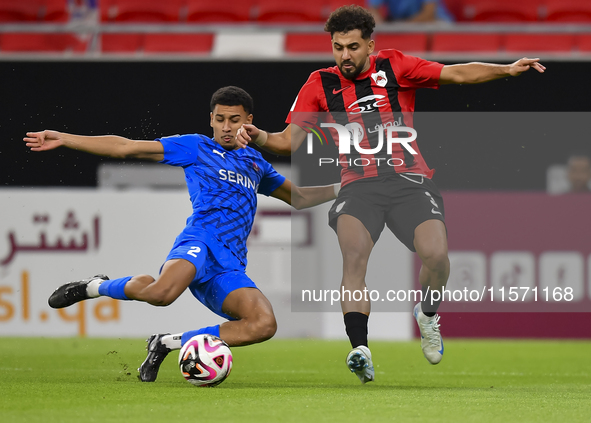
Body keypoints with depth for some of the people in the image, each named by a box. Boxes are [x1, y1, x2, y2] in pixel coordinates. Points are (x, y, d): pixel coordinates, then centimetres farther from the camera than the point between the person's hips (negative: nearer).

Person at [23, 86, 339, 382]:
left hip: (230, 268, 5)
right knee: (163, 292, -40)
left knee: (264, 325, -24)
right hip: (200, 241, -5)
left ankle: (169, 343, -8)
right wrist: (63, 139, 4)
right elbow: (127, 148, 10)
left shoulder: (255, 162, 29)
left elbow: (298, 198, 44)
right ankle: (96, 287, -7)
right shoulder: (197, 147, 14)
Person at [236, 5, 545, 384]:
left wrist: (507, 69, -12)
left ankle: (427, 314, 11)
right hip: (359, 186, 0)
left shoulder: (394, 67, 8)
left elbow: (457, 74, 2)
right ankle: (360, 351, -36)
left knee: (436, 255, -23)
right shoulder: (321, 84, 11)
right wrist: (259, 137, -11)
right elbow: (290, 140, 10)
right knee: (354, 252, -30)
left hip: (409, 181, 0)